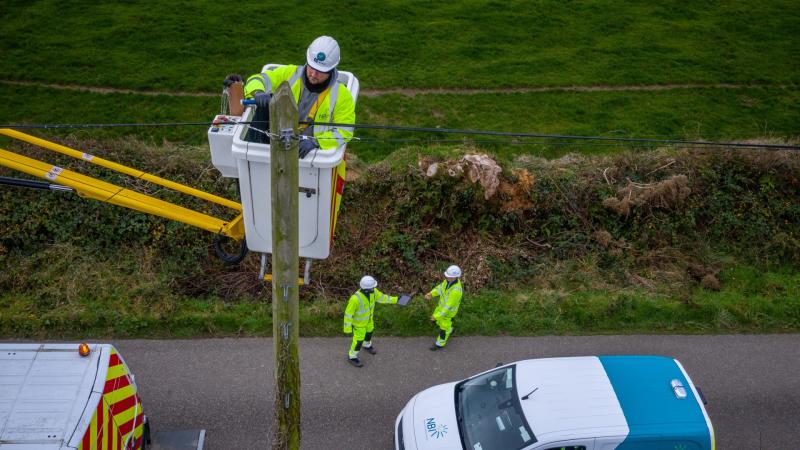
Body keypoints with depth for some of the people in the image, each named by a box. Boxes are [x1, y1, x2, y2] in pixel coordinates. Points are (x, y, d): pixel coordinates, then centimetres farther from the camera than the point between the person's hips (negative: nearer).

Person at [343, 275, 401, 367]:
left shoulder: (372, 290, -26)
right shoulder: (355, 299, -46)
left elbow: (381, 297, -6)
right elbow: (348, 313, -32)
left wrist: (396, 299, -6)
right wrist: (348, 329, -24)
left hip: (368, 318, 6)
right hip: (358, 321, -6)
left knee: (369, 331, 31)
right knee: (359, 340, 14)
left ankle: (367, 345, 64)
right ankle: (352, 356, 42)